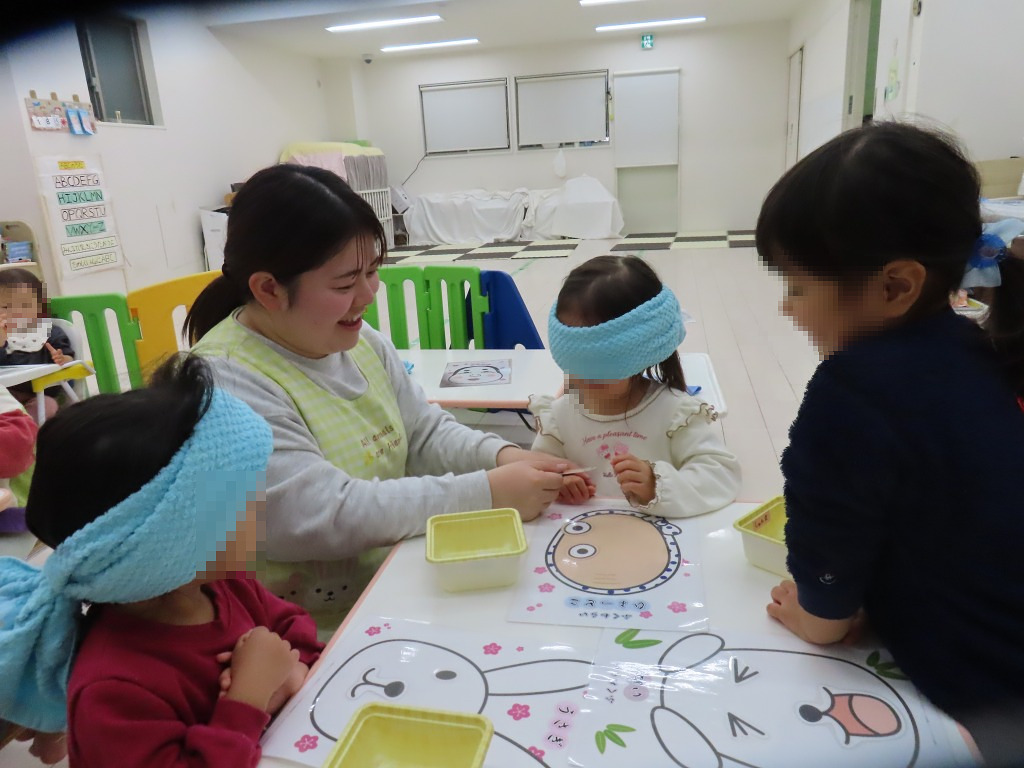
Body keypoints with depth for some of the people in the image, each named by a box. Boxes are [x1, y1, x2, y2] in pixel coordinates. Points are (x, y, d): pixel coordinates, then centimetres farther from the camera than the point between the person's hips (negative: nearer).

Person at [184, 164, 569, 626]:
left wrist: (501, 456, -11)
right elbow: (324, 518, -27)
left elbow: (426, 433, 9)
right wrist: (486, 493, -25)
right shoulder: (225, 384, -21)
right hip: (316, 637, -7)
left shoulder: (360, 340, 4)